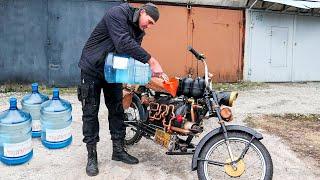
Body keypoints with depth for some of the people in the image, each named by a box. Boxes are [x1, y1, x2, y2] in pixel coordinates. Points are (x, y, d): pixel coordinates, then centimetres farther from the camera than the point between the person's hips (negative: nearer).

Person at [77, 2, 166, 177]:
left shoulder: (139, 30, 2)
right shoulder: (117, 13, -22)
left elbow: (134, 52, -4)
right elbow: (124, 44, -37)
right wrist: (152, 61, -40)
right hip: (92, 69, -7)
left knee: (117, 110, 8)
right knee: (90, 112, 0)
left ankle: (118, 150, 21)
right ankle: (91, 155, 12)